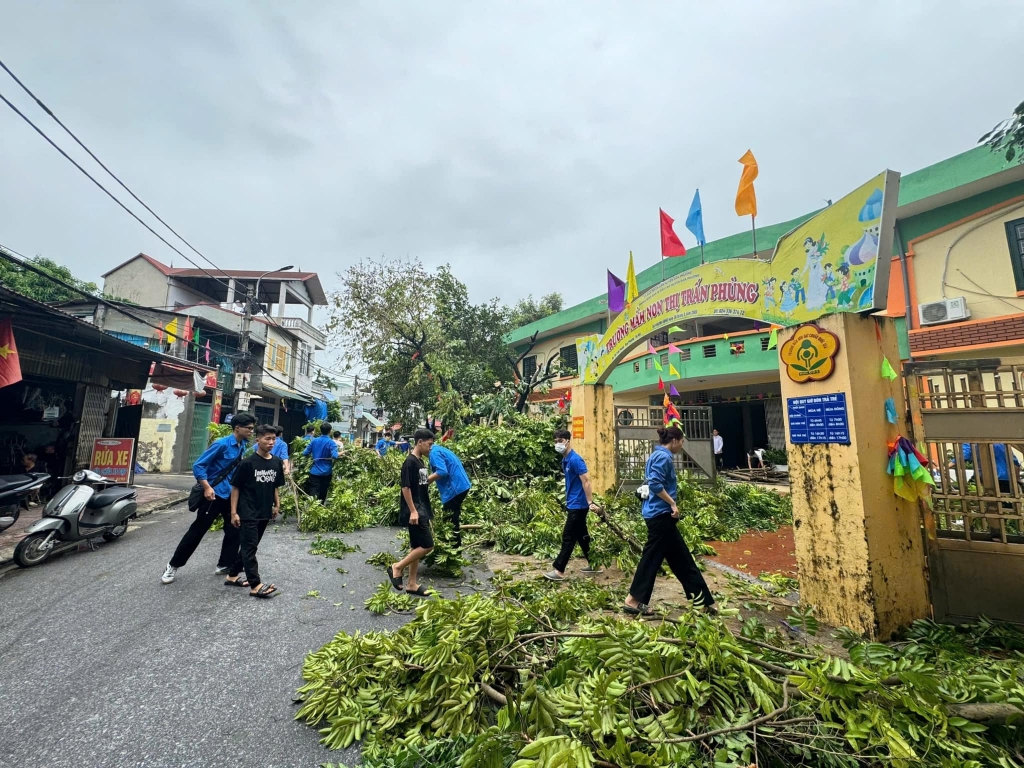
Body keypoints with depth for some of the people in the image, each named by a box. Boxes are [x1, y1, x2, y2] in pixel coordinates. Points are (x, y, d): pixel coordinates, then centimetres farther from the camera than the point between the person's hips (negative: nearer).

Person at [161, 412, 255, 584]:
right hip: (214, 493, -6)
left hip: (231, 494, 7)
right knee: (197, 530, 4)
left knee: (234, 530, 9)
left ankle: (224, 565, 22)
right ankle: (173, 565, 23)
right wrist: (207, 487, -24)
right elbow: (198, 466, -17)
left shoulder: (244, 446, 1)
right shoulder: (222, 444, -19)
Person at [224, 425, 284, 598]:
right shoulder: (248, 462, -14)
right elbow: (235, 487, -9)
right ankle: (256, 585, 2)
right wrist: (234, 512, -10)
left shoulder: (277, 462, 2)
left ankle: (232, 575, 34)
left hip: (265, 513, 6)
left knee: (249, 546, 17)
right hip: (247, 513, -6)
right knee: (249, 548, -1)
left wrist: (277, 505, 12)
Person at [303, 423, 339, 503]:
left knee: (314, 494, -1)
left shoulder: (314, 441, 0)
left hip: (314, 471, 2)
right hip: (326, 472, -2)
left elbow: (305, 453, 4)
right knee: (323, 493, 16)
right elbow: (334, 456, -24)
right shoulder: (331, 443, -12)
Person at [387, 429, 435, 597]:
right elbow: (406, 487, -18)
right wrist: (413, 511, -20)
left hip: (422, 511, 9)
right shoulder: (410, 462, -15)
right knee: (427, 545, -8)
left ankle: (412, 584, 20)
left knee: (417, 546, 12)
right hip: (415, 512, -9)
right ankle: (397, 567, 6)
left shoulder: (421, 462, 12)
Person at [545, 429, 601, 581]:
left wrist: (590, 503, -23)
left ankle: (559, 571, 5)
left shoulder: (575, 459, -19)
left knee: (568, 538, -2)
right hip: (573, 504, 9)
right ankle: (594, 565, 28)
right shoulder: (565, 460, 9)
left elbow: (586, 481, -22)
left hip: (578, 505, -9)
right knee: (582, 536, 17)